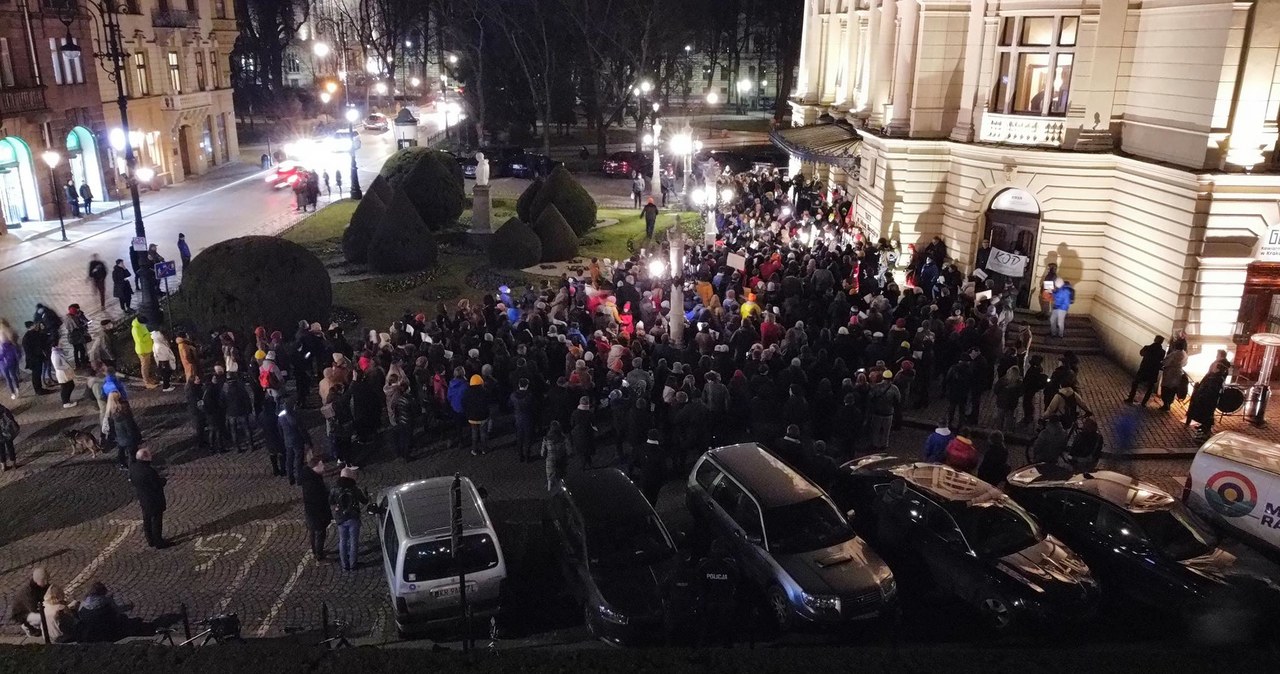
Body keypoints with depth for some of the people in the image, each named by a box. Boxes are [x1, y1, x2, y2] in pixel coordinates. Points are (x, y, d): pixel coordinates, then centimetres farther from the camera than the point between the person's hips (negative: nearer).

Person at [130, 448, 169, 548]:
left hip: (143, 500, 7)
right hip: (155, 501, -7)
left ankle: (150, 540, 37)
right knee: (156, 521, 10)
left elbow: (132, 481, 4)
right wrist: (163, 479, -3)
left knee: (146, 521, 22)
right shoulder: (149, 471, -32)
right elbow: (159, 485, -24)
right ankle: (158, 543, 22)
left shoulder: (132, 468, -10)